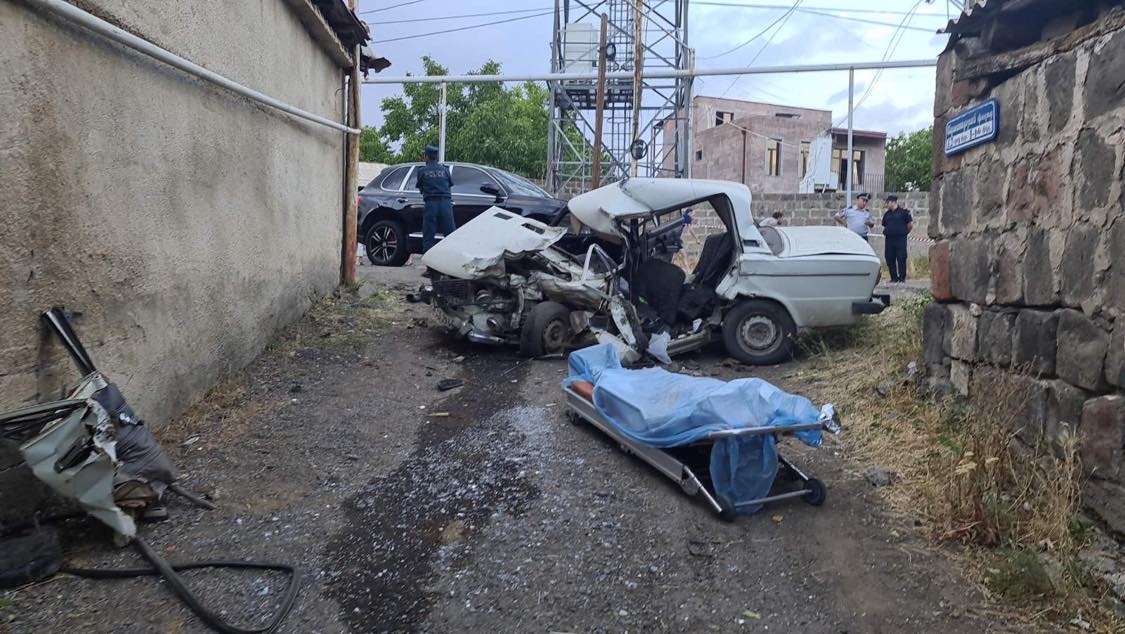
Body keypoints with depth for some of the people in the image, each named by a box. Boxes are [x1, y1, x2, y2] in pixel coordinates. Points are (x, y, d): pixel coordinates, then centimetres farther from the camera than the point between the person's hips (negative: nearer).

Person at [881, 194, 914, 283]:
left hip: (900, 239, -6)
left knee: (901, 259, -6)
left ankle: (902, 278, 0)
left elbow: (910, 224, 2)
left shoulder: (903, 211, -1)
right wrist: (885, 233, 10)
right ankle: (894, 278, 12)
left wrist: (904, 232, 8)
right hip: (889, 239, 6)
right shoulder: (887, 214, 16)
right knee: (890, 259, 4)